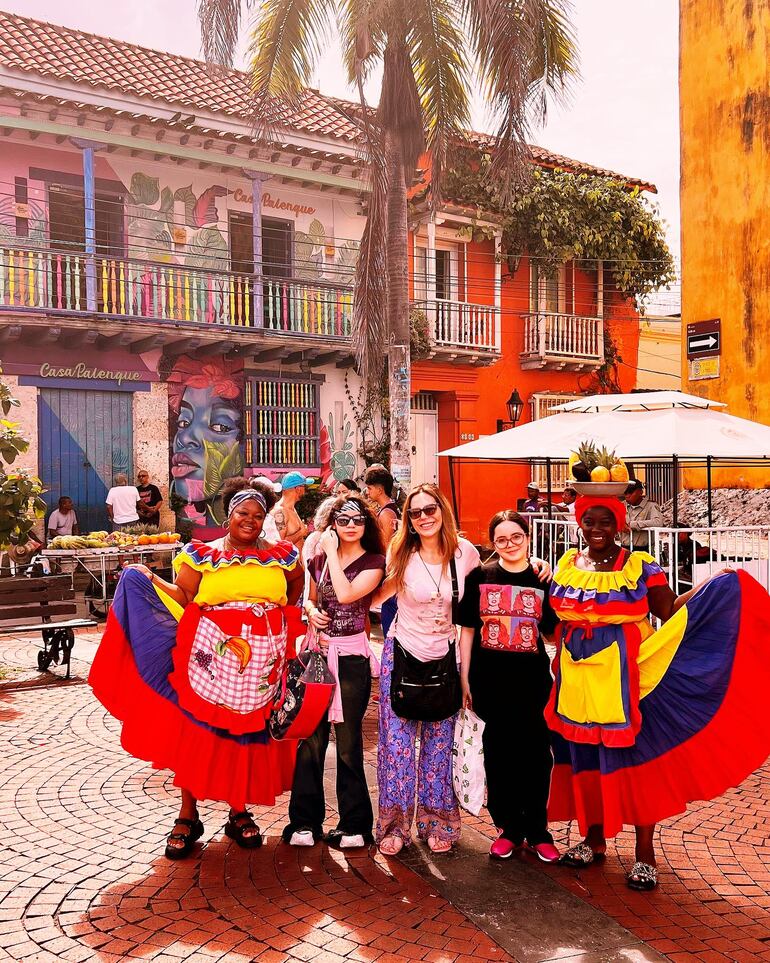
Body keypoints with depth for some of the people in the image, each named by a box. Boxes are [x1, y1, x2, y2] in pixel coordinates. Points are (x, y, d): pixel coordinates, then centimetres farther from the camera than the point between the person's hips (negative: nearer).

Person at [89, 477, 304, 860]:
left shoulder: (281, 555, 8)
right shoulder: (202, 554, 3)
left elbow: (296, 589, 23)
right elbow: (183, 597, -4)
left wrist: (281, 614, 11)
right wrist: (149, 579, -13)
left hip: (263, 663, 2)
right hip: (211, 659, -1)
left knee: (249, 734, 9)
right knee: (197, 732, 0)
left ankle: (239, 812, 25)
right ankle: (188, 816, 16)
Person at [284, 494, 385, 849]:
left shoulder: (373, 562, -4)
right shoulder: (319, 560, 9)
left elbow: (346, 594, -20)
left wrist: (332, 553, -12)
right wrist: (311, 611, -1)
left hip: (351, 659, -4)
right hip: (318, 653, 4)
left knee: (348, 743, 5)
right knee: (310, 739, 5)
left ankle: (354, 824, 18)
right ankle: (305, 821, 17)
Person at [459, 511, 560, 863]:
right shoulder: (480, 576, 1)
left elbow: (552, 631, 6)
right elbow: (467, 629, 4)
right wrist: (465, 677, 2)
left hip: (532, 679, 0)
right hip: (491, 679, 0)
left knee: (535, 753, 4)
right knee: (498, 753, 9)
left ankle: (537, 830, 22)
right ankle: (508, 827, 25)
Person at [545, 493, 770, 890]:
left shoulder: (639, 566, -4)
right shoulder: (566, 565, 7)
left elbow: (670, 612, -9)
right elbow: (553, 619, 17)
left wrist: (712, 588, -18)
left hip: (623, 677, -3)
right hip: (578, 679, 4)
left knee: (634, 757, 2)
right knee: (585, 757, 12)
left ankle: (644, 852, 16)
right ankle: (593, 837, 31)